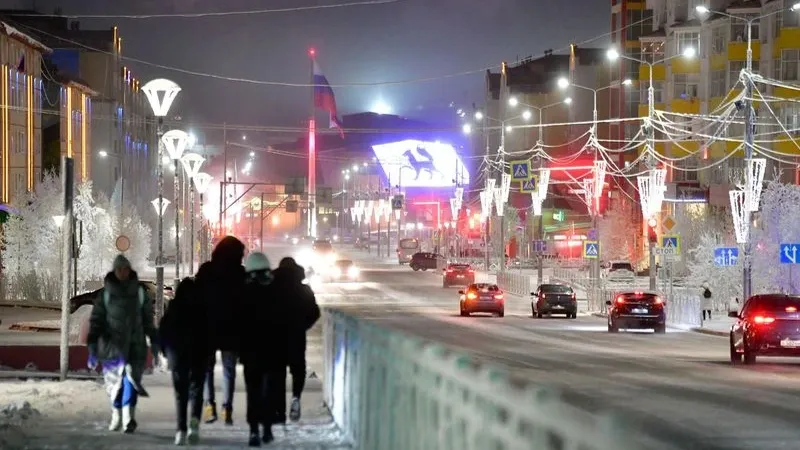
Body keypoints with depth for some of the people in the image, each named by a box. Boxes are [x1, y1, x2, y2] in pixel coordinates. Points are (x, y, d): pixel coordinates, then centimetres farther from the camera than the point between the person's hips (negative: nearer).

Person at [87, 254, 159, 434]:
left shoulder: (139, 292, 6)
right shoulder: (105, 293, 2)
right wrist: (92, 347, -5)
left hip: (135, 344, 0)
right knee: (114, 382, 5)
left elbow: (148, 320, 13)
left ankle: (129, 417, -20)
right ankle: (116, 416, 22)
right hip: (112, 344, 0)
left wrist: (154, 343, 12)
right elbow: (96, 321, 2)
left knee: (131, 379, -13)